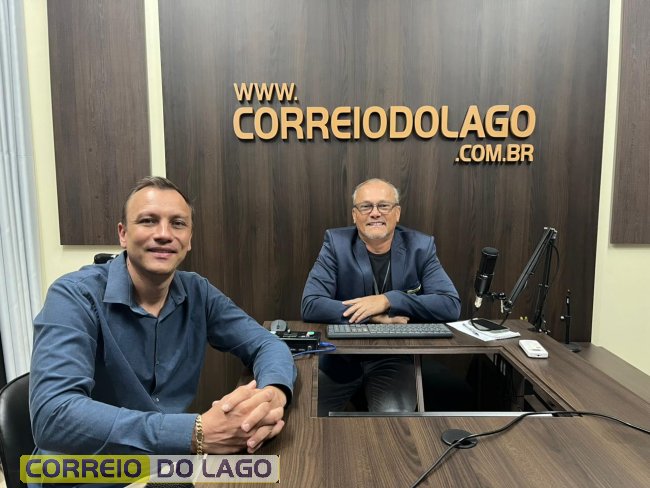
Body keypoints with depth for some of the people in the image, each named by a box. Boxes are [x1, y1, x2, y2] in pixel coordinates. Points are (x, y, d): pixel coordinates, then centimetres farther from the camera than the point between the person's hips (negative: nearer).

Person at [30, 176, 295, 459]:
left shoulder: (197, 292, -3)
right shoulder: (75, 296, -16)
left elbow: (268, 345, -3)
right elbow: (53, 416, -28)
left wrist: (273, 393, -26)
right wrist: (197, 433, -36)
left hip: (169, 465, 4)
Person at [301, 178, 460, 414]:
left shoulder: (420, 246, -4)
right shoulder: (336, 243, -6)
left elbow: (451, 305, -13)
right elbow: (310, 305, -15)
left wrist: (388, 300, -24)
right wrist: (376, 317, -21)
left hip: (394, 358, 0)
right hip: (339, 356, 1)